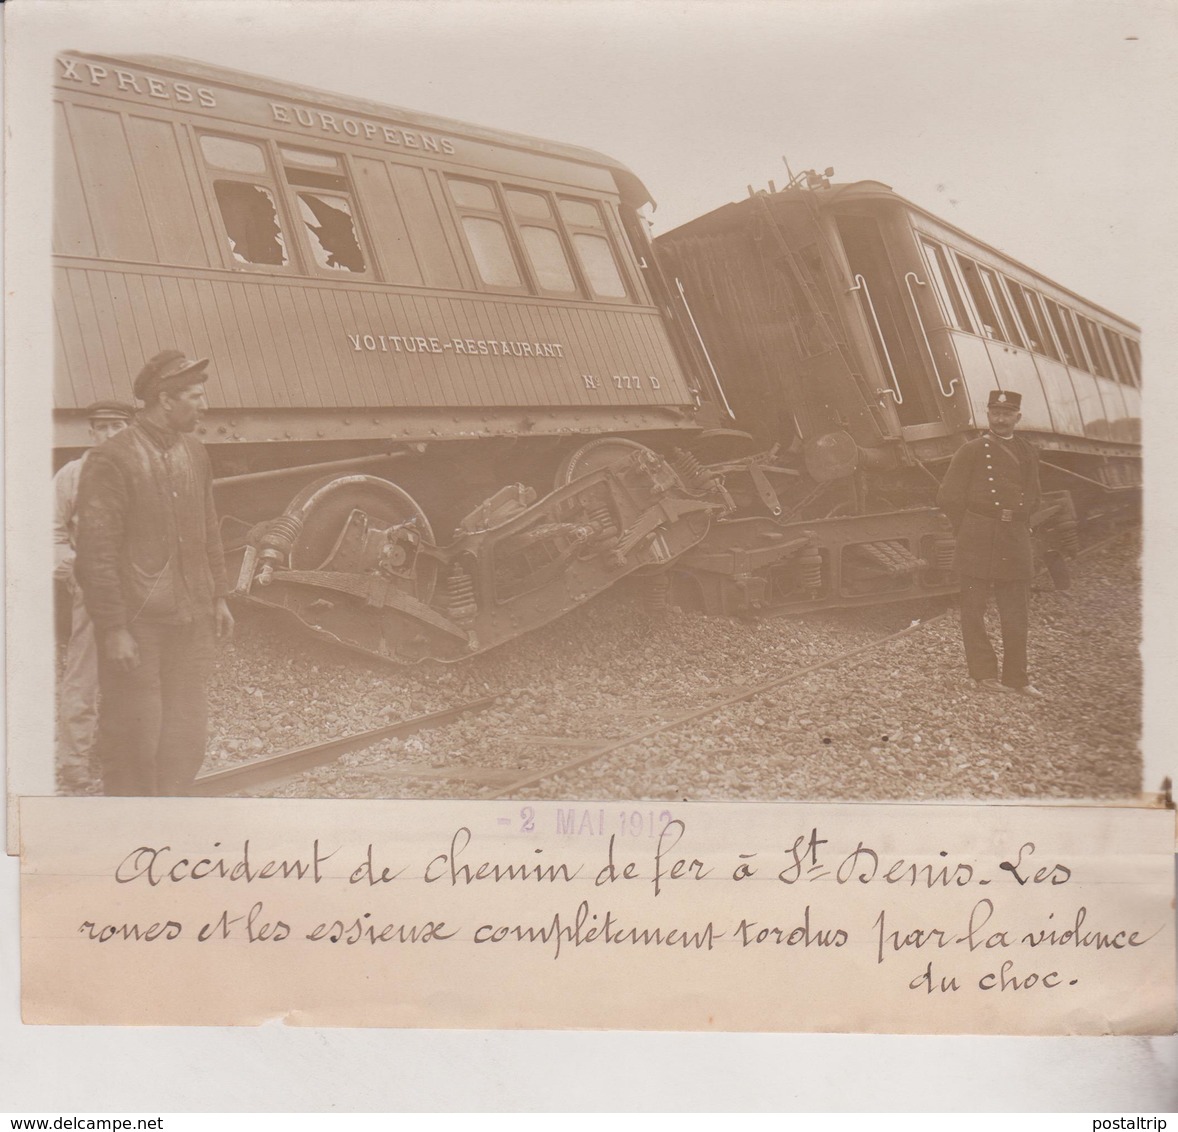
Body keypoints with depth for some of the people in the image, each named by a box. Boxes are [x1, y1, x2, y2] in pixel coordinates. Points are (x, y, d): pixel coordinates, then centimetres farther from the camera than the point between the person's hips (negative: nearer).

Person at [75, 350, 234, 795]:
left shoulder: (194, 453, 11)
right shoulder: (111, 459, -12)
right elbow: (97, 550, -15)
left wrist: (218, 596, 18)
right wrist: (114, 628, -17)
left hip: (191, 621, 7)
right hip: (137, 624, -7)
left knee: (188, 733, 13)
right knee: (134, 734, 2)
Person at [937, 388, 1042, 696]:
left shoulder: (1028, 454, 13)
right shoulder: (971, 451, 0)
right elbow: (948, 498, -1)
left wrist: (1019, 525, 11)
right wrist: (970, 531, 1)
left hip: (1016, 538, 4)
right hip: (978, 540, -4)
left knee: (1016, 612, 6)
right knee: (974, 607, -2)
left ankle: (1016, 677, 12)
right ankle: (984, 674, 7)